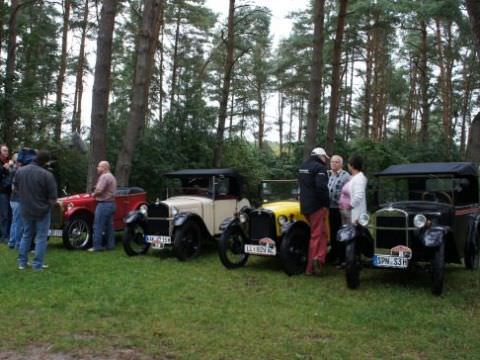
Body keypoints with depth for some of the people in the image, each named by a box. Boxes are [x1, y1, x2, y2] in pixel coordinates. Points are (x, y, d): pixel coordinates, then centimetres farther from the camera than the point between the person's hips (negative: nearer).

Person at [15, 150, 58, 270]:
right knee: (41, 237, 6)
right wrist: (50, 202, 6)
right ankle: (37, 264, 7)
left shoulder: (20, 171, -5)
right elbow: (53, 197, -16)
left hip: (26, 210, 5)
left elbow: (16, 187, 11)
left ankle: (22, 262, 23)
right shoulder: (47, 175, -22)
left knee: (26, 235, 20)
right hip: (42, 210, -5)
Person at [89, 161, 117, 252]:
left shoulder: (104, 176, -13)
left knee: (98, 226, -6)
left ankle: (97, 246, -5)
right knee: (109, 226, 11)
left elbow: (99, 190, -22)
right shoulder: (112, 176, 20)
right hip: (111, 203, 10)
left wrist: (94, 194, -3)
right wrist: (96, 193, 10)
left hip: (103, 204, -10)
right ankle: (110, 245, 13)